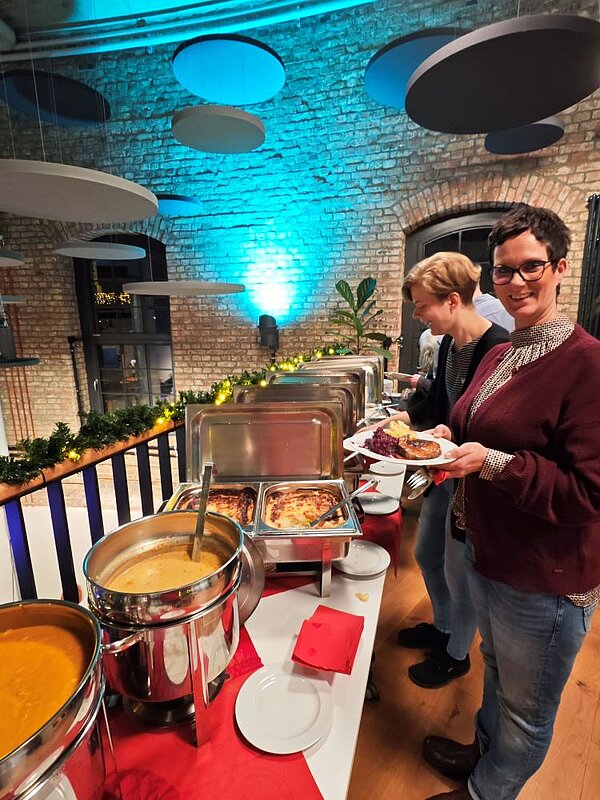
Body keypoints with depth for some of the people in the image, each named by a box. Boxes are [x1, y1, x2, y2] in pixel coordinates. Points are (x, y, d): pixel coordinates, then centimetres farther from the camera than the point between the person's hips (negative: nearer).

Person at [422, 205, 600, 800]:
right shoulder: (500, 354, 4)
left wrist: (492, 463, -30)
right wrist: (449, 437, -5)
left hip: (544, 579, -7)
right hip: (485, 550, 8)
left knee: (526, 707, 20)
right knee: (496, 666, 31)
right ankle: (484, 752, 57)